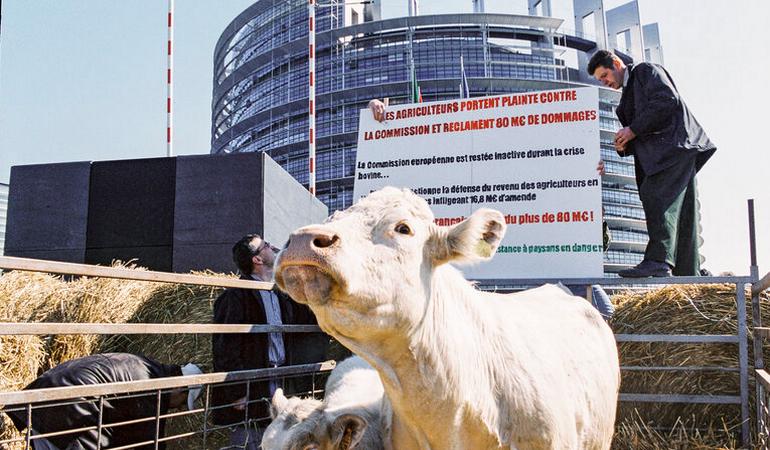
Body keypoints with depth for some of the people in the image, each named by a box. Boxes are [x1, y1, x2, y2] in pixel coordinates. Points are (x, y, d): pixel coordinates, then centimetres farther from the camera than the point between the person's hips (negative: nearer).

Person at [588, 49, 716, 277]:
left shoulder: (646, 70, 6)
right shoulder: (628, 95, 31)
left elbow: (667, 100, -12)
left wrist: (634, 129, -12)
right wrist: (624, 145, 6)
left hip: (675, 143, -9)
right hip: (659, 154, 9)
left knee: (655, 196, -24)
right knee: (678, 213, 3)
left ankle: (658, 260, -32)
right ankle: (688, 272, 1)